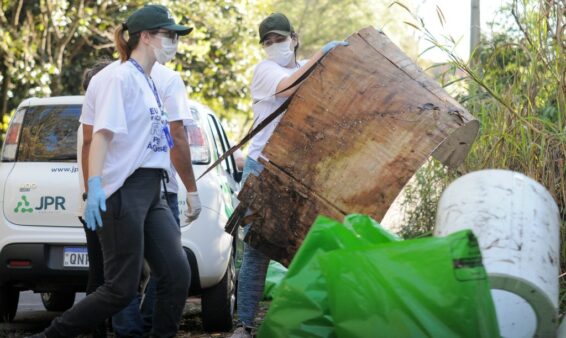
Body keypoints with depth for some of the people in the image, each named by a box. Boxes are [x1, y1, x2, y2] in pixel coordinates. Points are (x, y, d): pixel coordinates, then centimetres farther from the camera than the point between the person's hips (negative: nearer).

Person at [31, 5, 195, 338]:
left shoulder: (149, 82, 17)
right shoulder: (123, 77, -8)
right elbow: (102, 133, -16)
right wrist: (94, 185, -27)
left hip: (151, 193, 8)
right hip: (125, 190, -8)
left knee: (177, 272, -4)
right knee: (122, 289, -7)